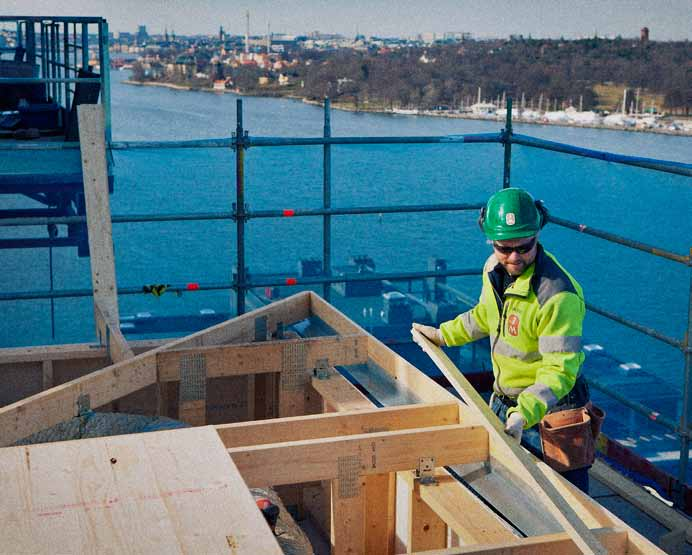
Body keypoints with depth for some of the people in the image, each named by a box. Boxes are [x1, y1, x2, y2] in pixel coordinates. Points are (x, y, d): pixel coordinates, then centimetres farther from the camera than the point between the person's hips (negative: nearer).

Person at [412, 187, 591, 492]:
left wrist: (524, 414, -41)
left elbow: (560, 370, -31)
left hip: (546, 409, -8)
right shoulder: (495, 268, -3)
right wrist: (443, 334, 21)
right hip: (503, 402, 8)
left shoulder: (559, 295, -30)